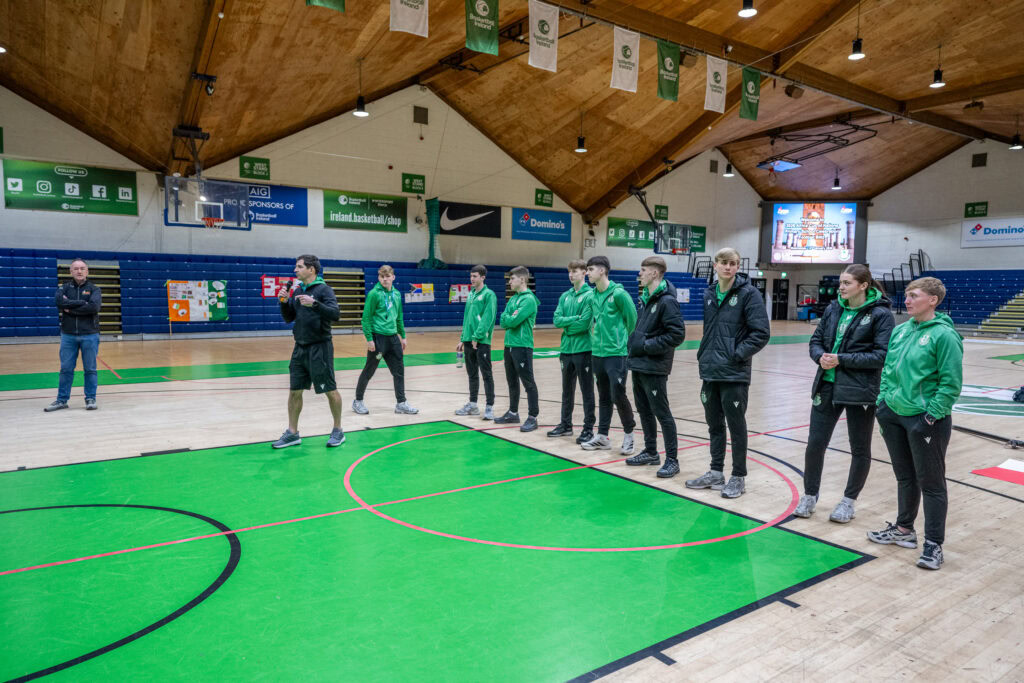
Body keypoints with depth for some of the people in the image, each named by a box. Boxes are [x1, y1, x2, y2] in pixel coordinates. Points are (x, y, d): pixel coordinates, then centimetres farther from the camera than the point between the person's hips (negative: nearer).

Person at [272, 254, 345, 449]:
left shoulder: (323, 289, -9)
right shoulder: (296, 290, 11)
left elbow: (335, 313, -21)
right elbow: (288, 318, 16)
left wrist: (314, 303, -33)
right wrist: (283, 302, -1)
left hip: (319, 347, -7)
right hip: (300, 347, 7)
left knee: (330, 390, 2)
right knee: (294, 391, 8)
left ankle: (338, 430, 16)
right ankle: (292, 433, 19)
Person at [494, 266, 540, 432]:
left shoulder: (529, 299, -13)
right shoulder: (512, 299, 14)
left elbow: (513, 321, -20)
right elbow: (503, 322, 7)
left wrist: (507, 317, -1)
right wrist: (510, 318, -12)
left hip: (522, 345, -9)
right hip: (509, 344, 9)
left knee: (528, 383, -3)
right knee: (512, 382, 17)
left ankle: (533, 417, 3)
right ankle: (513, 413, 28)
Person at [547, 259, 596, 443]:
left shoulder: (590, 295, -9)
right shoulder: (565, 296, 11)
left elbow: (584, 323, -18)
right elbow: (557, 320, 0)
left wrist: (567, 327, -6)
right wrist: (575, 318, -12)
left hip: (583, 349, -7)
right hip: (566, 349, 7)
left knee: (587, 391, 2)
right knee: (567, 390, 16)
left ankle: (588, 428, 10)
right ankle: (566, 424, 28)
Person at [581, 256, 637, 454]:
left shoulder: (618, 294, -12)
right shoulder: (594, 296, 8)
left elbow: (632, 319, -6)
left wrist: (623, 341, 2)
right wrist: (597, 337, 10)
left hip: (616, 353, -7)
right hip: (597, 353, 7)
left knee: (618, 395, -4)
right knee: (603, 397, 13)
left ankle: (629, 434, 14)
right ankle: (602, 436, 21)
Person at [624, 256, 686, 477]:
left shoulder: (667, 301, -16)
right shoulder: (645, 298, 11)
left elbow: (677, 335, -20)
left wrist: (646, 345, -18)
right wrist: (634, 342, 8)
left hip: (654, 368, -9)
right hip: (639, 365, 9)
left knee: (662, 413, -2)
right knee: (644, 410, 16)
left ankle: (672, 460, 8)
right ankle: (650, 452, 30)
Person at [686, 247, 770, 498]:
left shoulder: (748, 293, -8)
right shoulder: (709, 294, 8)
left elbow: (761, 332, -12)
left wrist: (738, 354, -15)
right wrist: (703, 354, 11)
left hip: (734, 374, -6)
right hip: (710, 372, 6)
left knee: (736, 425, 4)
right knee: (714, 424, 15)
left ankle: (738, 477, 18)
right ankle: (716, 473, 28)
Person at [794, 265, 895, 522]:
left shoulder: (880, 314, -9)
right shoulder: (833, 309, 7)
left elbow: (882, 355, -14)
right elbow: (816, 340, 11)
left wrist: (841, 359, -19)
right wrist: (821, 356, -11)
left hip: (860, 391, -4)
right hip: (827, 386, 4)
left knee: (860, 448, 11)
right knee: (815, 443, 5)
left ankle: (849, 501, 28)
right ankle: (810, 495, 23)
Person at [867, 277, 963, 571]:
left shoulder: (944, 335, -14)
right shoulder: (900, 331, 7)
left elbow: (951, 383, -16)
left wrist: (932, 415, -17)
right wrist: (883, 402, 10)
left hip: (925, 420, -7)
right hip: (894, 415, 7)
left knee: (931, 483, 5)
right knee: (905, 477, 20)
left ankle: (933, 544, 16)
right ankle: (903, 529, 35)